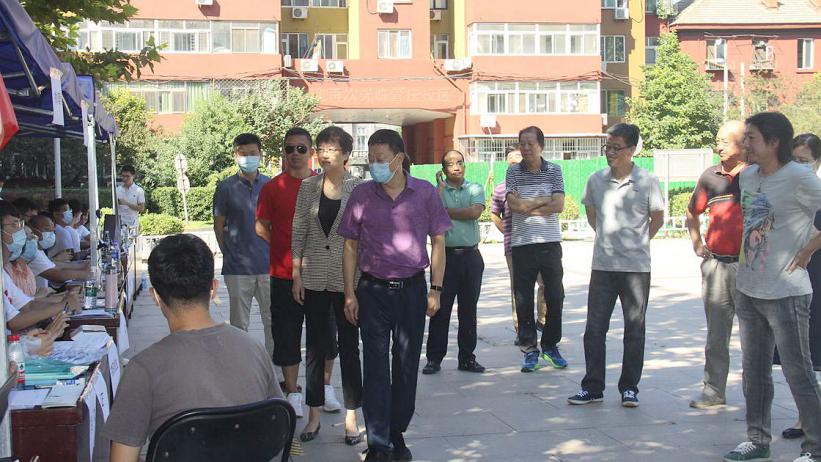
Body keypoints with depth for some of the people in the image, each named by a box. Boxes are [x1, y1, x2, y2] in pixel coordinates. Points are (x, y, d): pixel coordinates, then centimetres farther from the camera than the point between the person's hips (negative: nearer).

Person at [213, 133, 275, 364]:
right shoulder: (226, 187, -1)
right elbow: (219, 226, 5)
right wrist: (229, 254, 2)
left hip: (268, 264, 2)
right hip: (238, 266, -2)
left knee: (273, 318, 7)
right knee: (239, 321, 8)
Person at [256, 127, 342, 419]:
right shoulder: (273, 188, 0)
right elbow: (261, 227, 6)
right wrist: (287, 250, -1)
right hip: (284, 274, -1)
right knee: (287, 336, 4)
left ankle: (325, 388, 26)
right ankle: (292, 393, 16)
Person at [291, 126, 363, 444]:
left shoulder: (357, 188, -3)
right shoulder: (308, 187, 4)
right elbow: (298, 232, 5)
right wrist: (296, 274, 1)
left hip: (347, 278, -2)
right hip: (314, 277, 2)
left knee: (349, 346, 4)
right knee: (315, 347, 8)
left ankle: (351, 418, 12)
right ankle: (314, 416, 17)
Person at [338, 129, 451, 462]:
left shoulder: (425, 193, -1)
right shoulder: (362, 195, 0)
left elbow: (438, 242, 5)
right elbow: (351, 246, 4)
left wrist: (435, 289, -1)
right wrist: (350, 294, 0)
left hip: (412, 288, 1)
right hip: (373, 290, 0)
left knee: (406, 364, 8)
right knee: (376, 367, -1)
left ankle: (397, 435, 22)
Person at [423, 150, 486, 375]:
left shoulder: (475, 189, 8)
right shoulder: (436, 191, 6)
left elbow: (475, 212, -11)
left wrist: (446, 211, -7)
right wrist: (441, 186, -7)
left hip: (471, 255, 1)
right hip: (445, 255, -1)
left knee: (469, 308, 6)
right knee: (440, 308, -2)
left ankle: (467, 358, 14)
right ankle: (434, 358, 4)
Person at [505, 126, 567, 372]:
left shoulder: (554, 171, 3)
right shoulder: (513, 172, 3)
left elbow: (558, 206, -8)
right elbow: (514, 204, -9)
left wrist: (529, 208, -10)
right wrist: (544, 200, -7)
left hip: (550, 242, 0)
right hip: (522, 243, 0)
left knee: (555, 297, 4)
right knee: (523, 299, 3)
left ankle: (551, 345, 19)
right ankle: (529, 349, 13)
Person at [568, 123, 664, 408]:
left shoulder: (647, 181, -6)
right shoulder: (596, 180, 2)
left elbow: (657, 219, 6)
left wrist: (636, 242, 9)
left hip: (636, 267, -2)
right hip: (602, 266, 3)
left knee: (634, 329, 5)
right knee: (594, 329, 3)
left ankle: (629, 388, 16)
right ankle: (592, 387, 12)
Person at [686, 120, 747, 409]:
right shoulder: (711, 176, 10)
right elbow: (693, 212, 26)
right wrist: (697, 242, 16)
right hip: (715, 264, 5)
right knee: (716, 334, 10)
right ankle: (713, 391, 18)